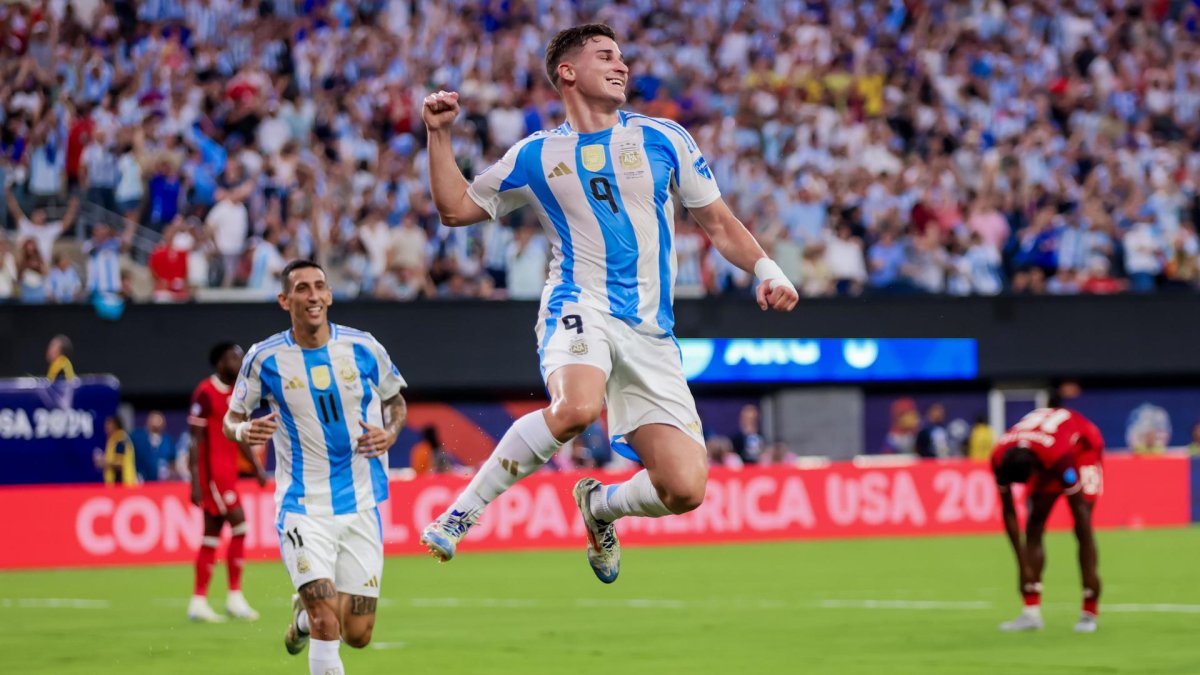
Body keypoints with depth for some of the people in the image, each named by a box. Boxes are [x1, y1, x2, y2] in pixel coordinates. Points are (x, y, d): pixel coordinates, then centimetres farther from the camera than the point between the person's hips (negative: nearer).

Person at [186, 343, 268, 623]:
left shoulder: (236, 393, 13)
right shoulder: (205, 393, -12)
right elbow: (195, 440, -14)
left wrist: (257, 466, 14)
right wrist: (196, 482, -18)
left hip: (228, 472, 9)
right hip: (212, 471, -9)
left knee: (213, 533, 8)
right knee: (239, 524, -12)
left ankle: (199, 602, 11)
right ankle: (235, 596, -7)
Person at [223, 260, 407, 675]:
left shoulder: (363, 348, -2)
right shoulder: (265, 358, -5)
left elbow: (396, 401, 15)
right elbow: (231, 418, 6)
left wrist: (390, 433, -6)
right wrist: (243, 431, -18)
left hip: (361, 505, 2)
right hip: (304, 509, -2)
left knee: (357, 635, 7)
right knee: (327, 626, -19)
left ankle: (306, 611, 40)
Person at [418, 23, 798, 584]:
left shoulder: (663, 139, 12)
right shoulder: (536, 156, 12)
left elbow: (718, 223, 17)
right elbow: (455, 207, 19)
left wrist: (765, 269, 1)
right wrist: (439, 135, 8)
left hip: (651, 335, 2)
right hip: (580, 308, -2)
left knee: (684, 488, -10)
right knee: (576, 407, -39)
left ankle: (600, 506, 24)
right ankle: (461, 513, -24)